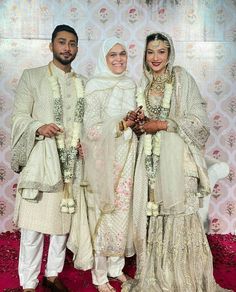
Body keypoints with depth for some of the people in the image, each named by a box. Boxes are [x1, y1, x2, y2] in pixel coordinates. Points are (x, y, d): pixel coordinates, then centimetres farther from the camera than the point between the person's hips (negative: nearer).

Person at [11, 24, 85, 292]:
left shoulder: (82, 83, 14)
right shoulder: (31, 77, 3)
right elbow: (19, 117, -2)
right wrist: (39, 128, -21)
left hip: (70, 162, 4)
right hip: (39, 160, -4)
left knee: (63, 221, 11)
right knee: (33, 225, -2)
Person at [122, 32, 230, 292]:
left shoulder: (182, 78, 0)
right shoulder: (144, 85, 15)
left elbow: (199, 119, -7)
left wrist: (161, 125, -12)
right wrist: (139, 125, 0)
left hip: (175, 157, -4)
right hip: (150, 159, 5)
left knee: (177, 215, -3)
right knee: (151, 214, 4)